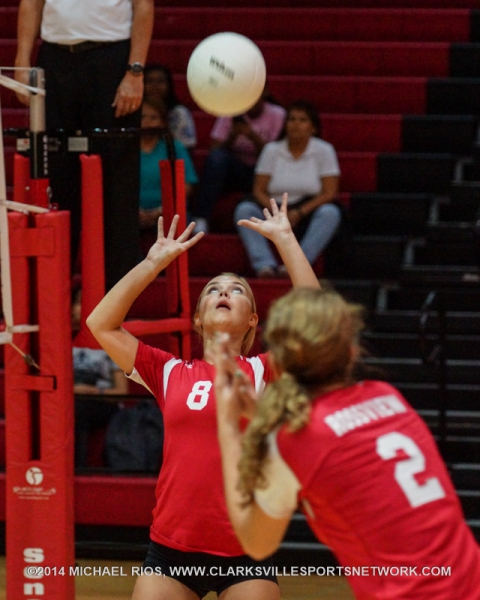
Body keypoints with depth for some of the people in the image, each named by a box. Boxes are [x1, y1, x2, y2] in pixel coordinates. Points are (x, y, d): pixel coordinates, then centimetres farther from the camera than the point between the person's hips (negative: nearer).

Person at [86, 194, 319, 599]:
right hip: (172, 550, 2)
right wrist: (155, 262, 9)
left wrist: (285, 239, -3)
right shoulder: (170, 373, 9)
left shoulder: (264, 372, 4)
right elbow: (101, 324, 8)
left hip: (245, 555, -2)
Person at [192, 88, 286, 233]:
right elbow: (216, 149, -5)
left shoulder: (277, 115, -2)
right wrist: (232, 136, -23)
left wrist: (253, 136, -25)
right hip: (235, 171, 1)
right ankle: (201, 220, -34)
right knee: (216, 156, -31)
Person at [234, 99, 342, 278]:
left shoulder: (324, 151, 2)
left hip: (307, 216, -2)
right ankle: (265, 264, -42)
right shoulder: (272, 150, 7)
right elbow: (259, 190, 3)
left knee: (330, 212, -33)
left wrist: (299, 213, -18)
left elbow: (329, 193, -5)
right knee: (244, 209, -25)